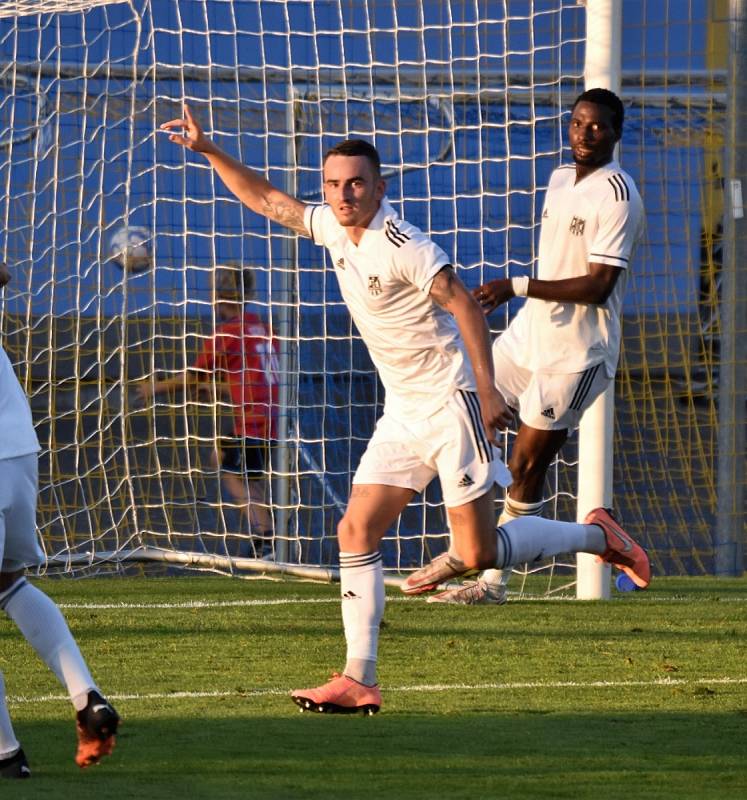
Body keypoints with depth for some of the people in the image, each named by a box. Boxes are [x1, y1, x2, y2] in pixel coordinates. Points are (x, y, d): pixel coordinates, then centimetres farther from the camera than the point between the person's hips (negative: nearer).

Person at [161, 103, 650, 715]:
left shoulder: (400, 245, -19)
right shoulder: (334, 227, 5)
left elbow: (465, 306, -21)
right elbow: (267, 200, 19)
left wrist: (487, 388, -27)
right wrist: (207, 150, 13)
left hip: (450, 406, -8)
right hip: (403, 413, 8)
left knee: (479, 556, -7)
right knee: (356, 533, -3)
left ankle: (597, 536, 15)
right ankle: (358, 681, -5)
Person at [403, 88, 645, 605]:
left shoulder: (617, 195, -17)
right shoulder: (560, 180, 10)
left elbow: (598, 286, -23)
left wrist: (518, 288, -27)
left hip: (576, 353, -8)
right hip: (531, 334, 8)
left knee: (526, 466, -5)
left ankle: (494, 582, 7)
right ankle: (462, 551, 16)